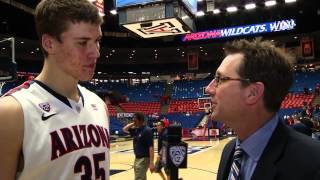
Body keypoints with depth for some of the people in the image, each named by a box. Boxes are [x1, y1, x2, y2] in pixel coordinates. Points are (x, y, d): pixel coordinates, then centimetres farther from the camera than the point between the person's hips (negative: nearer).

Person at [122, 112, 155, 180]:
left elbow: (151, 147, -21)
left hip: (144, 159, -9)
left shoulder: (147, 130, -17)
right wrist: (132, 124, 4)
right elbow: (124, 129, 20)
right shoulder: (136, 130, 8)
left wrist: (151, 163, -25)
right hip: (137, 158, 9)